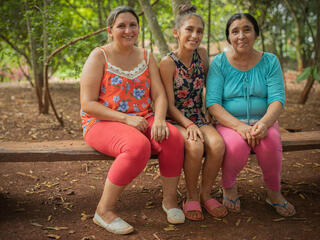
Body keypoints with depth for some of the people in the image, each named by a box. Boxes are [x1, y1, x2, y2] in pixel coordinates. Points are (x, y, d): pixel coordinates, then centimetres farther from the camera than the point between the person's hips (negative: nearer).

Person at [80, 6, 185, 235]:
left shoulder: (146, 57, 12)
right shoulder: (99, 56, -3)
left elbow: (159, 95, 5)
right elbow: (87, 104, -10)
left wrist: (159, 120, -17)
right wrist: (125, 118, -20)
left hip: (142, 121, 4)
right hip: (102, 123, -4)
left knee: (173, 137, -25)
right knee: (138, 146, -35)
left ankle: (170, 199, -5)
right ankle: (104, 210, -17)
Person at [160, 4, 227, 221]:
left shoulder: (202, 54, 4)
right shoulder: (168, 62, -9)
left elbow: (210, 86, 18)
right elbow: (169, 105, -10)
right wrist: (188, 125, -24)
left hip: (198, 118, 4)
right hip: (176, 121, -4)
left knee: (217, 144, -27)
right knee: (195, 146, -33)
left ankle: (206, 193, -2)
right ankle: (192, 195, -6)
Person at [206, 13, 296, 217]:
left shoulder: (270, 61, 4)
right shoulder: (219, 62, -2)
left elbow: (277, 99, -5)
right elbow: (213, 103, -11)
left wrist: (264, 123, -27)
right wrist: (239, 126, -26)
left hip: (262, 121, 2)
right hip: (229, 123, -1)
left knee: (270, 140, -31)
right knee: (236, 145, -34)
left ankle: (274, 192, -3)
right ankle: (229, 186, -1)